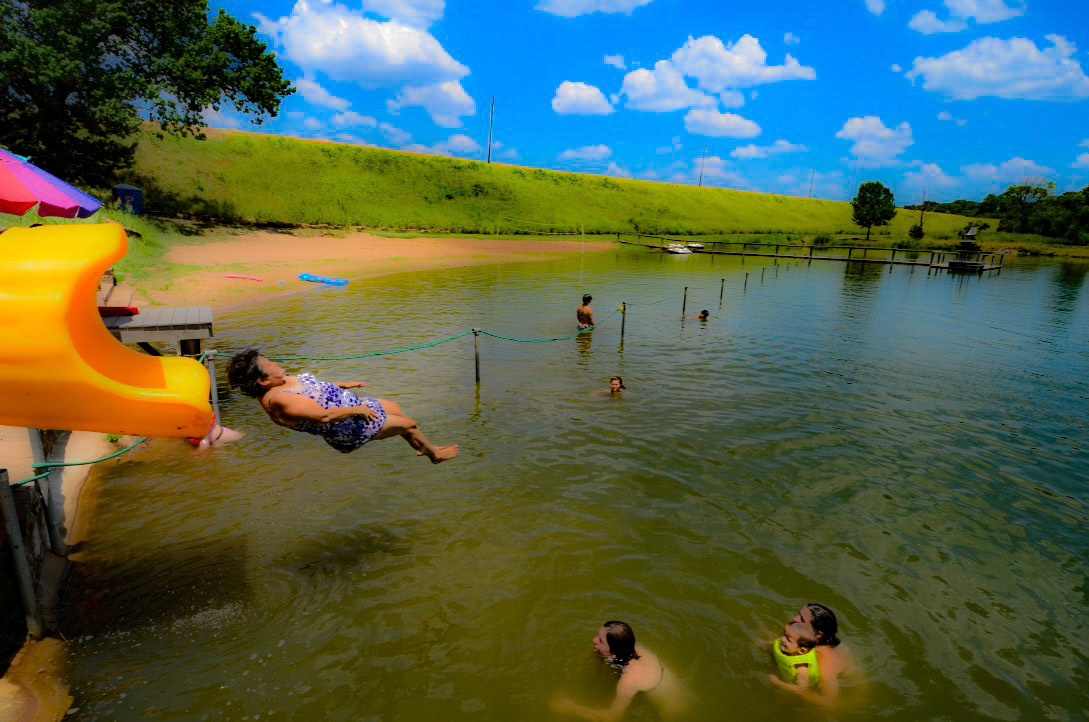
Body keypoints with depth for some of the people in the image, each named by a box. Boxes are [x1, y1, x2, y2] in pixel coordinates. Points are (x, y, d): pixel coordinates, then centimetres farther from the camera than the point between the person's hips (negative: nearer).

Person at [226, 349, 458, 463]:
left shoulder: (276, 384, -1)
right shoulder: (279, 402, -32)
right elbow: (324, 415, -34)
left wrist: (342, 384, 18)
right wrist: (357, 410, -24)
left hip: (352, 405, 10)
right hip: (349, 430, -10)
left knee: (395, 408, 24)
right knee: (408, 424, 5)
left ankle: (420, 446, 48)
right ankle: (434, 454, 34)